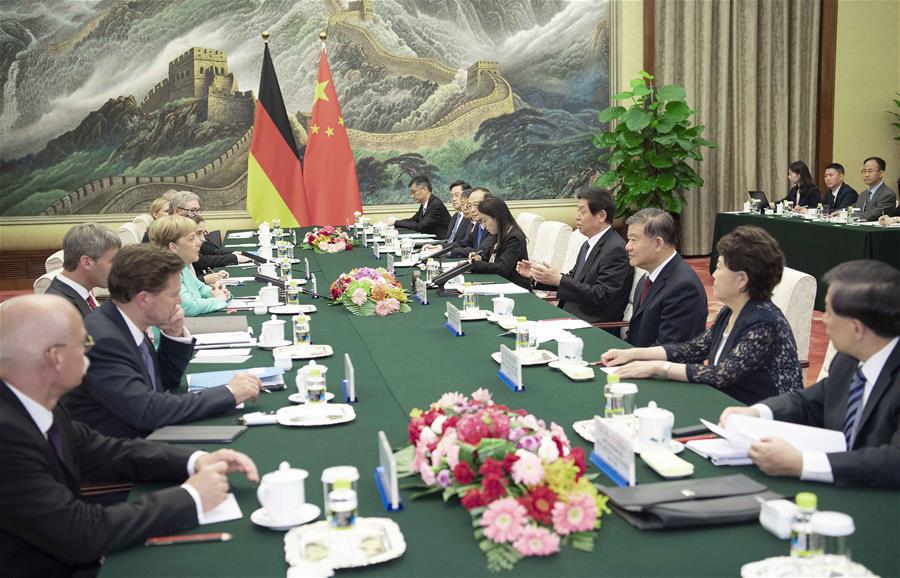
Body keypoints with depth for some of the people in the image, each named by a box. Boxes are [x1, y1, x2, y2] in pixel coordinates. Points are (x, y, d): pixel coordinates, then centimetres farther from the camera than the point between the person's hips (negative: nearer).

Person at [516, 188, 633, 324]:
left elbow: (601, 296, -21)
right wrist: (535, 274, 8)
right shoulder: (589, 245, 14)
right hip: (570, 315, 8)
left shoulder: (615, 249, -16)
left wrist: (559, 280, -23)